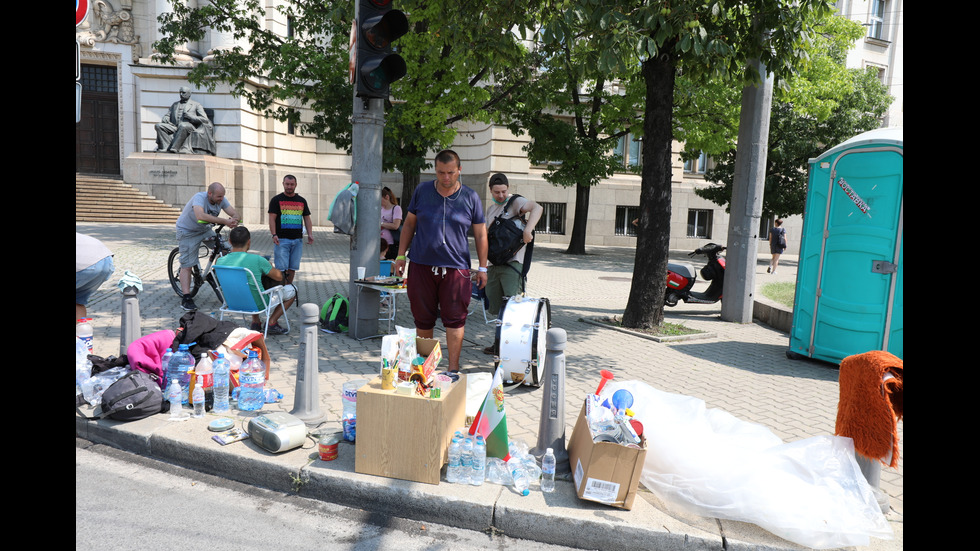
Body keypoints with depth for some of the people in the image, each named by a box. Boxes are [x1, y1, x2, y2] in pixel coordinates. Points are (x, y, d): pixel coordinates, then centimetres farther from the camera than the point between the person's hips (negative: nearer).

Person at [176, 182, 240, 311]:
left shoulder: (221, 200, -12)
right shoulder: (199, 197, -31)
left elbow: (234, 213, -16)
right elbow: (200, 216, -48)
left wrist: (234, 220, -41)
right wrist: (224, 221, -51)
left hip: (205, 229, 6)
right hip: (187, 232, -6)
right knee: (187, 265, -6)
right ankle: (186, 299, -4)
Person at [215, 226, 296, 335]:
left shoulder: (219, 261, -11)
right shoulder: (257, 260, -25)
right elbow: (279, 277, -10)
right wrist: (269, 266, 12)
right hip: (258, 304, -5)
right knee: (291, 290, 14)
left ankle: (255, 322, 30)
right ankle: (271, 322, 10)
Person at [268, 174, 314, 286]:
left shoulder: (302, 201, 15)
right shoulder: (276, 200, 3)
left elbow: (307, 218, 16)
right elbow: (272, 219, -3)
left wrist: (309, 234, 3)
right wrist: (274, 235, -16)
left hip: (297, 239, 4)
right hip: (282, 239, -4)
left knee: (292, 267, 8)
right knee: (281, 268, -8)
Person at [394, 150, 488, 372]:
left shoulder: (471, 197, 2)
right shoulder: (422, 191, 5)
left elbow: (480, 235, 7)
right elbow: (409, 224, 13)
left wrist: (482, 267, 5)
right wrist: (401, 255, 9)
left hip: (455, 268, -1)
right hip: (421, 265, 2)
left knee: (455, 318, -2)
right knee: (423, 318, 9)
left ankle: (453, 368, 7)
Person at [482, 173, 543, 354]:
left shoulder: (516, 202, -3)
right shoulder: (490, 209, 21)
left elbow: (537, 208, -22)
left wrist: (527, 230, -35)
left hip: (512, 263, -7)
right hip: (493, 264, 7)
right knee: (497, 308, 10)